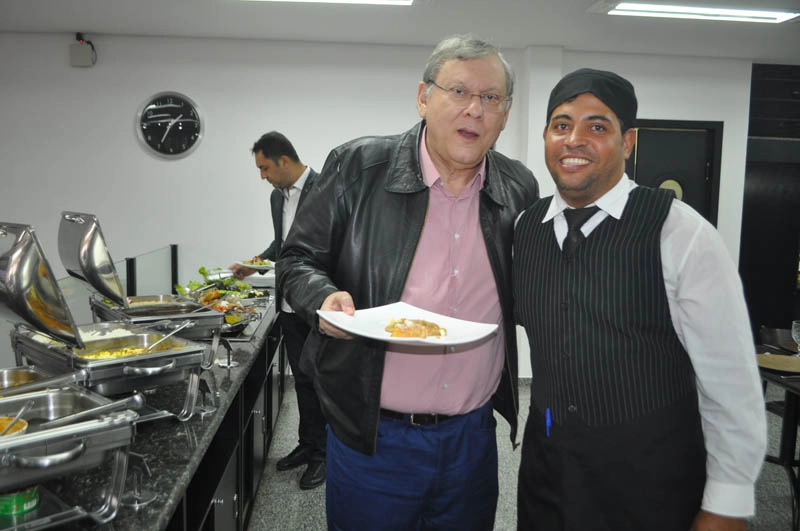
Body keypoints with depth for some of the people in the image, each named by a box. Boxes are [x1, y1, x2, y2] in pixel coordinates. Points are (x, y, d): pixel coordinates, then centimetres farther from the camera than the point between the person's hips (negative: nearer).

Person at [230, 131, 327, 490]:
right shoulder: (277, 196, 11)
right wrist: (255, 265, 11)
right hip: (290, 305, 7)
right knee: (302, 379, 17)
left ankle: (322, 454, 20)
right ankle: (307, 444, 32)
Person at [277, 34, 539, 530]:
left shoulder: (520, 188, 1)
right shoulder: (357, 166, -9)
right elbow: (299, 260, -2)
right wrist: (325, 299, -22)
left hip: (474, 435, 3)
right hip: (372, 436, -2)